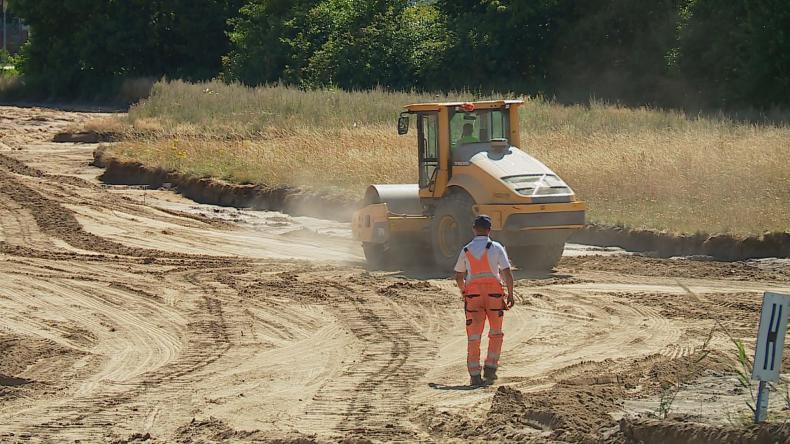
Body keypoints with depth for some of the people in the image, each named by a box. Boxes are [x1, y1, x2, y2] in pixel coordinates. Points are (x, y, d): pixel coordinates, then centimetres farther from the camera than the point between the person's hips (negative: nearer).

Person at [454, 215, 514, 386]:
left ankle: (475, 375, -1)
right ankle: (490, 368, 9)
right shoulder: (496, 248, -1)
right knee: (495, 333, 16)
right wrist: (510, 295, 1)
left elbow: (459, 276, 12)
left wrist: (463, 293, 28)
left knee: (473, 336, 3)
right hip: (494, 292, -1)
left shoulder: (466, 250, 6)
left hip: (473, 292, 1)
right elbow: (507, 273, -6)